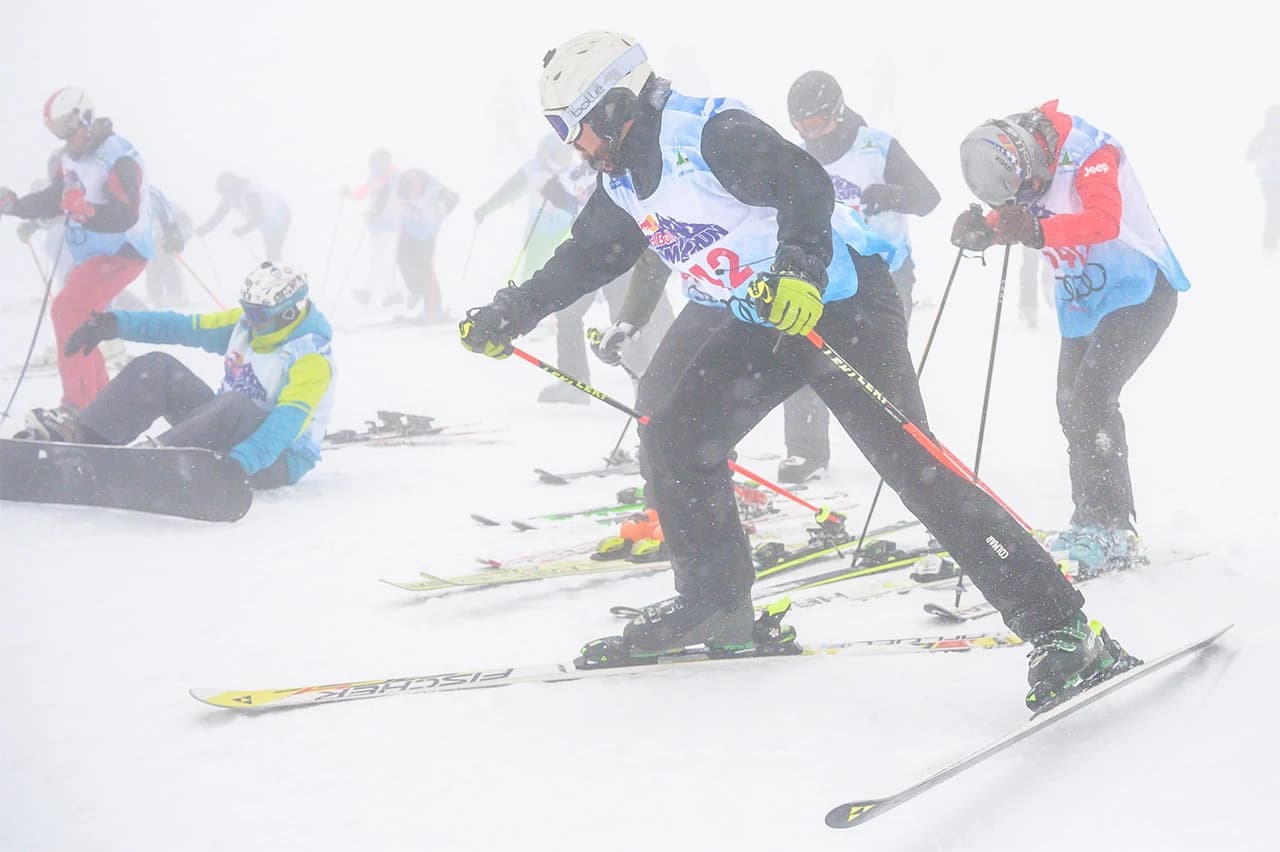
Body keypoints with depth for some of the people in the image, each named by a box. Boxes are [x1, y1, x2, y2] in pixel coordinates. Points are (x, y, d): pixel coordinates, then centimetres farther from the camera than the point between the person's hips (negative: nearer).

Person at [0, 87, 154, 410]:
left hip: (121, 253, -10)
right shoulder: (72, 157, 9)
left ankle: (79, 402, -19)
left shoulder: (118, 156, -20)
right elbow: (52, 199, 16)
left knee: (67, 311, -22)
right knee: (73, 320, 16)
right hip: (88, 255, 10)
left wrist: (89, 212, -46)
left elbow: (127, 214, -29)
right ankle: (97, 399, 30)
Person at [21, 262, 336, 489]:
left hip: (280, 459, -8)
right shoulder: (245, 323, 3)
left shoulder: (312, 359, -22)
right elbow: (183, 327, 2)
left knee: (234, 406, -41)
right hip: (227, 428, 8)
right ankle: (82, 435, -22)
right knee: (157, 367, -9)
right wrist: (113, 323, -8)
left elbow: (285, 425, -35)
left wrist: (237, 463, -51)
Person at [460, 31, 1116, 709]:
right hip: (751, 321, 9)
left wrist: (800, 265, -49)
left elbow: (804, 183, -33)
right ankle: (715, 608, 18)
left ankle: (1059, 627, -16)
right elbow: (585, 257, 23)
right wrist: (512, 312, 19)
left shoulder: (708, 132, -19)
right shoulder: (624, 181, 9)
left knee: (915, 468, -17)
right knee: (675, 431, 4)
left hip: (840, 303, -9)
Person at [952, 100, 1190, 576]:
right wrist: (980, 229, -16)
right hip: (1081, 302, 8)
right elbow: (1009, 217, 7)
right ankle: (1090, 522, 20)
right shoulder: (1024, 166, -2)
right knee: (1072, 407, 7)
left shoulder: (1090, 153, -24)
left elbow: (1104, 220, -37)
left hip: (1139, 292, -8)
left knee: (1091, 397, -20)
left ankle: (1113, 532, -18)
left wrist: (1038, 230, -50)